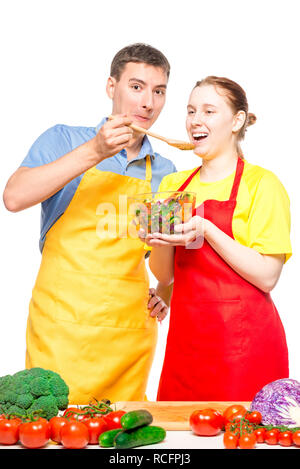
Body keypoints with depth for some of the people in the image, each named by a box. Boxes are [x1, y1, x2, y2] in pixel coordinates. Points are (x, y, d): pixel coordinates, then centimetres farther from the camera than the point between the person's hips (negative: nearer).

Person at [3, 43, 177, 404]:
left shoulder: (163, 172, 12)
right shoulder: (64, 140, 2)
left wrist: (165, 291, 6)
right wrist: (91, 153, -21)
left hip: (132, 331, 4)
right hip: (63, 328, -3)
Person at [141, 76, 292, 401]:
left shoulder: (261, 183, -4)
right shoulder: (172, 185, 12)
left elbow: (267, 276, -11)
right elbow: (164, 275, 12)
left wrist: (206, 230, -19)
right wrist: (160, 242, -9)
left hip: (244, 341, -4)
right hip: (186, 336, 5)